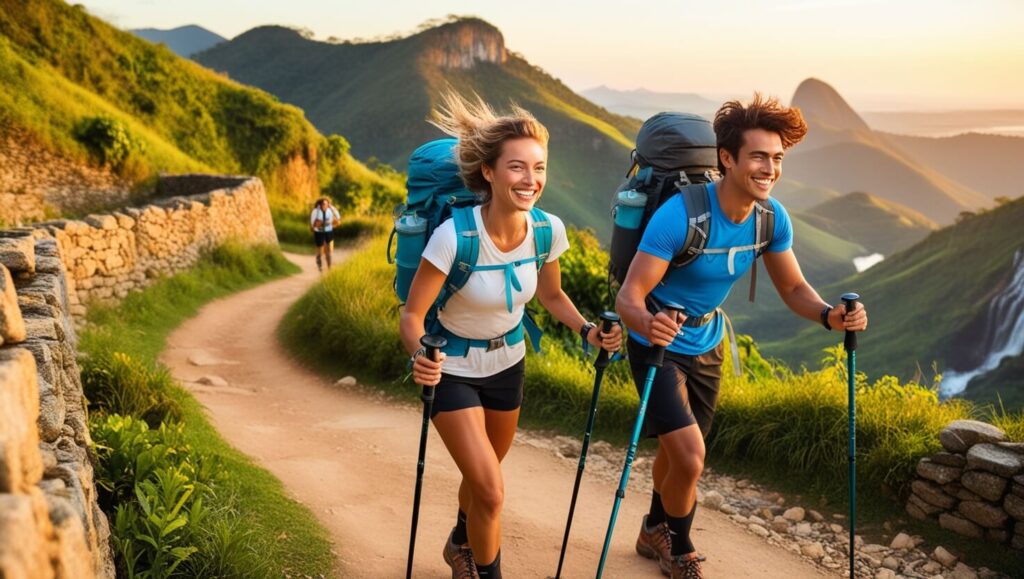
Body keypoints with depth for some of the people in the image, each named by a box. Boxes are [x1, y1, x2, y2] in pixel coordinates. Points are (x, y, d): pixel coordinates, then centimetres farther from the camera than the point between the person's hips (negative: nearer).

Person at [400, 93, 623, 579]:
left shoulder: (548, 230, -18)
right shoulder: (455, 235, -32)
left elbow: (551, 295, 2)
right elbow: (412, 314, -23)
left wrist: (587, 331, -15)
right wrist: (420, 355, -43)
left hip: (507, 361, 5)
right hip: (453, 368, -5)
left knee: (483, 475, 23)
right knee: (491, 490, -11)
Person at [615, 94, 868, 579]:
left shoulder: (773, 219, -12)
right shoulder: (680, 215, -31)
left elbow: (793, 288, 0)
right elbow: (629, 295, -31)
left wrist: (829, 315, -21)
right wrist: (646, 322, -54)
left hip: (706, 346, 6)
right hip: (659, 347, -6)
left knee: (677, 449, 21)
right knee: (690, 458, -14)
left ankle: (656, 534, 47)